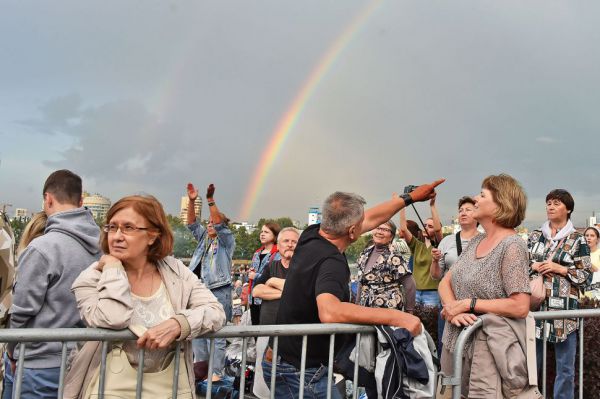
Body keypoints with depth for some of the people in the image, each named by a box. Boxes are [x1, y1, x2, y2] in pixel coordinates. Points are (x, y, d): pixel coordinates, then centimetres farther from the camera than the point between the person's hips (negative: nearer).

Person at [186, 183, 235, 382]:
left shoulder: (227, 240, -1)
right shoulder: (204, 237, 17)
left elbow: (220, 225, -17)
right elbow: (192, 224, 9)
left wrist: (211, 201, -23)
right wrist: (191, 201, -4)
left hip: (219, 291, -7)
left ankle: (216, 372, -1)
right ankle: (201, 363, 21)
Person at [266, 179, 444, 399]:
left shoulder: (310, 236, 0)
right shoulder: (332, 262, -26)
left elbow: (371, 219, 12)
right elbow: (330, 312, -46)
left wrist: (410, 197, 22)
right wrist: (396, 317, -40)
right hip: (299, 371, -9)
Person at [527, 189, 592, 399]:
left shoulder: (577, 239, -1)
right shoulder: (535, 235, 8)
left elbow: (586, 275, -2)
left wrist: (561, 269, -14)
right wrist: (534, 266, -9)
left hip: (564, 309, -3)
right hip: (535, 305, 3)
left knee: (565, 368, 6)